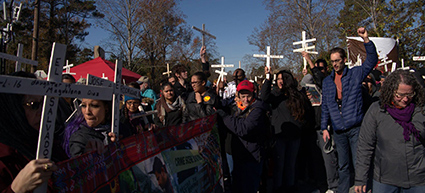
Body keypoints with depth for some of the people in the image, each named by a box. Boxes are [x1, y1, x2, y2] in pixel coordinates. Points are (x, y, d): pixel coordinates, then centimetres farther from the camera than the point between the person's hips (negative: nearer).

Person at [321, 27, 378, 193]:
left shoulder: (355, 74, 2)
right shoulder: (327, 81, 11)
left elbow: (372, 60, -12)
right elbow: (325, 106, 13)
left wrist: (366, 40, -24)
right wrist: (324, 127, 9)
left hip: (355, 128, -3)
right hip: (338, 131, 4)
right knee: (343, 165, 14)